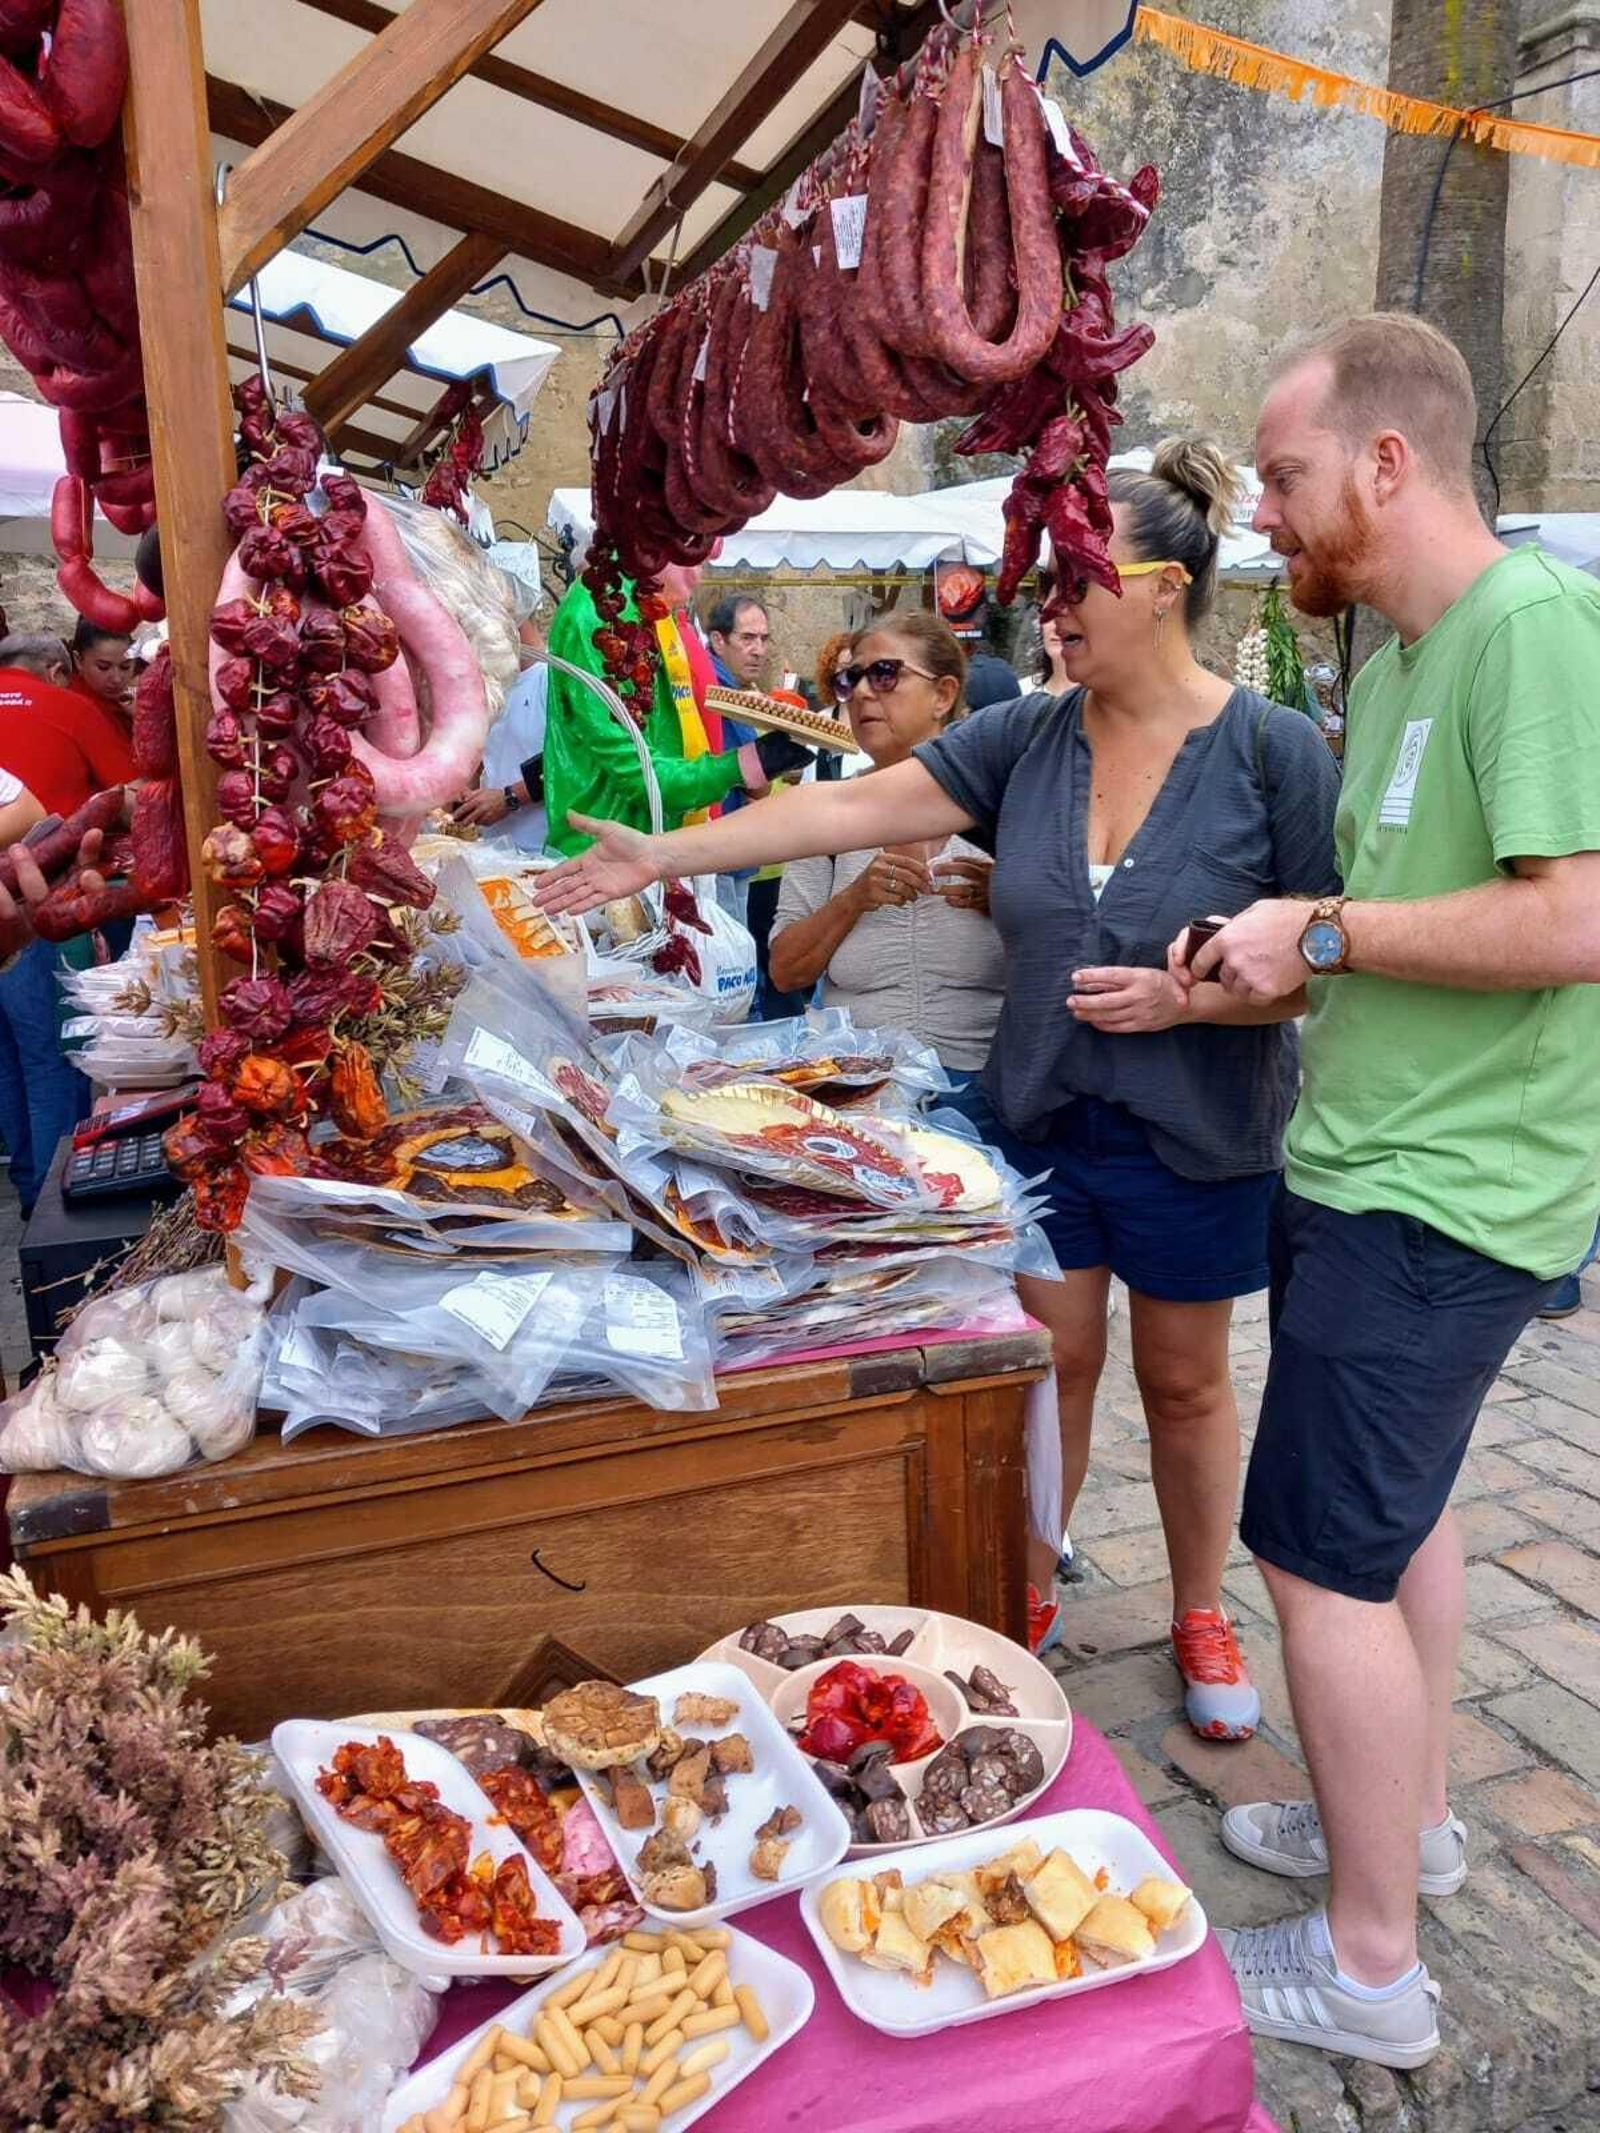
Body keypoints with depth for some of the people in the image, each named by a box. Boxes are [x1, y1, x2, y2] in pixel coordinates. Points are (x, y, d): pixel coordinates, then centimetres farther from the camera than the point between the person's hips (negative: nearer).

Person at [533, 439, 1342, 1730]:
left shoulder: (1273, 751, -12)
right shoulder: (1027, 737, -2)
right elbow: (851, 808, -7)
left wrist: (1188, 997, -23)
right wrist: (666, 854, -11)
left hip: (1198, 1138, -2)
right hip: (1039, 1121, 3)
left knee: (1185, 1382, 14)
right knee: (1051, 1361, 14)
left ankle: (1202, 1614, 37)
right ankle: (1029, 1595, 35)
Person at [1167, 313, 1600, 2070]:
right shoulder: (1396, 649, 12)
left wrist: (1328, 933, -17)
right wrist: (1235, 985, 8)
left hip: (1436, 1194, -10)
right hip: (1374, 1160, 10)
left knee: (1325, 1561, -1)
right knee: (1394, 1510, 21)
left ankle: (1370, 1971, 18)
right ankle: (1409, 1820, 42)